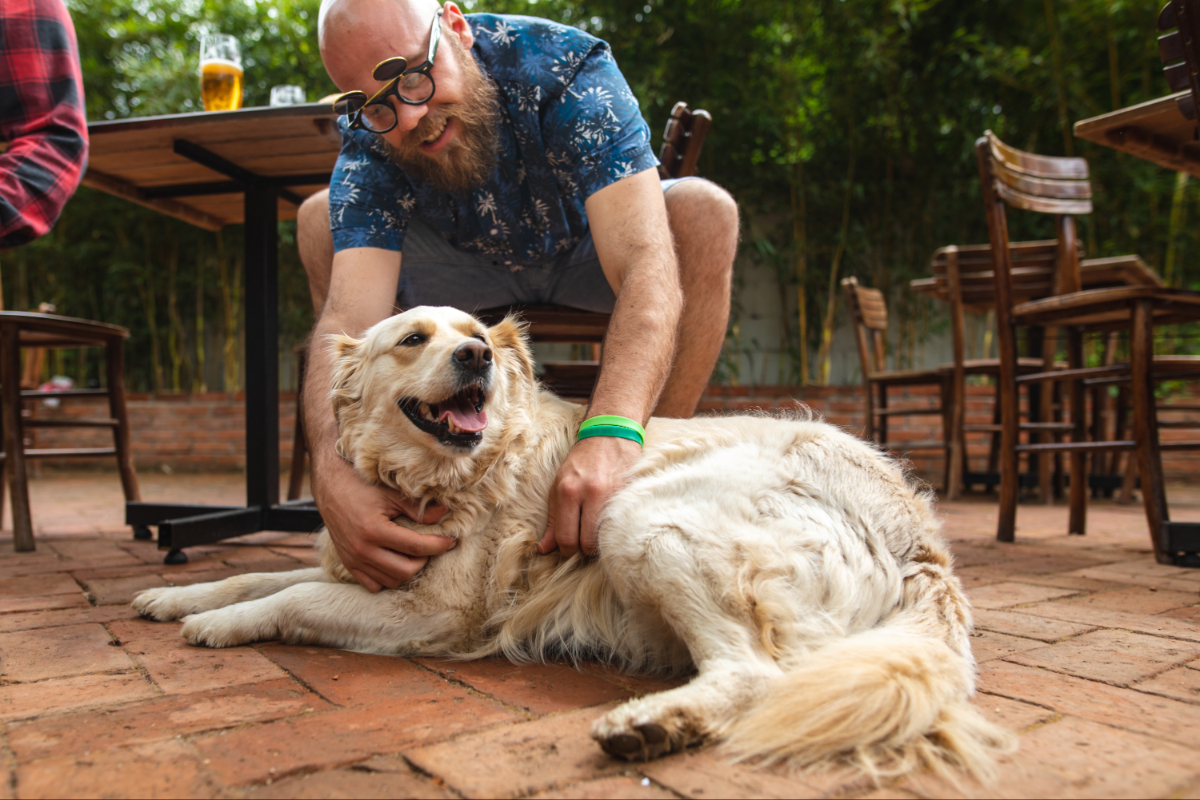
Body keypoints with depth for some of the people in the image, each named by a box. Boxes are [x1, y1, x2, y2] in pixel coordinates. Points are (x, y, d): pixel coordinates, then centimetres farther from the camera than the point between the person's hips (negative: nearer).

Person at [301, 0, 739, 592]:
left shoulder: (566, 69, -33)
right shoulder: (369, 148, -24)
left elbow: (647, 262, -46)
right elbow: (349, 318, -36)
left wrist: (611, 434, -62)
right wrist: (333, 476, -54)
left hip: (588, 250, -2)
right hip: (473, 264, 2)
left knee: (703, 212, -33)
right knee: (322, 222, -19)